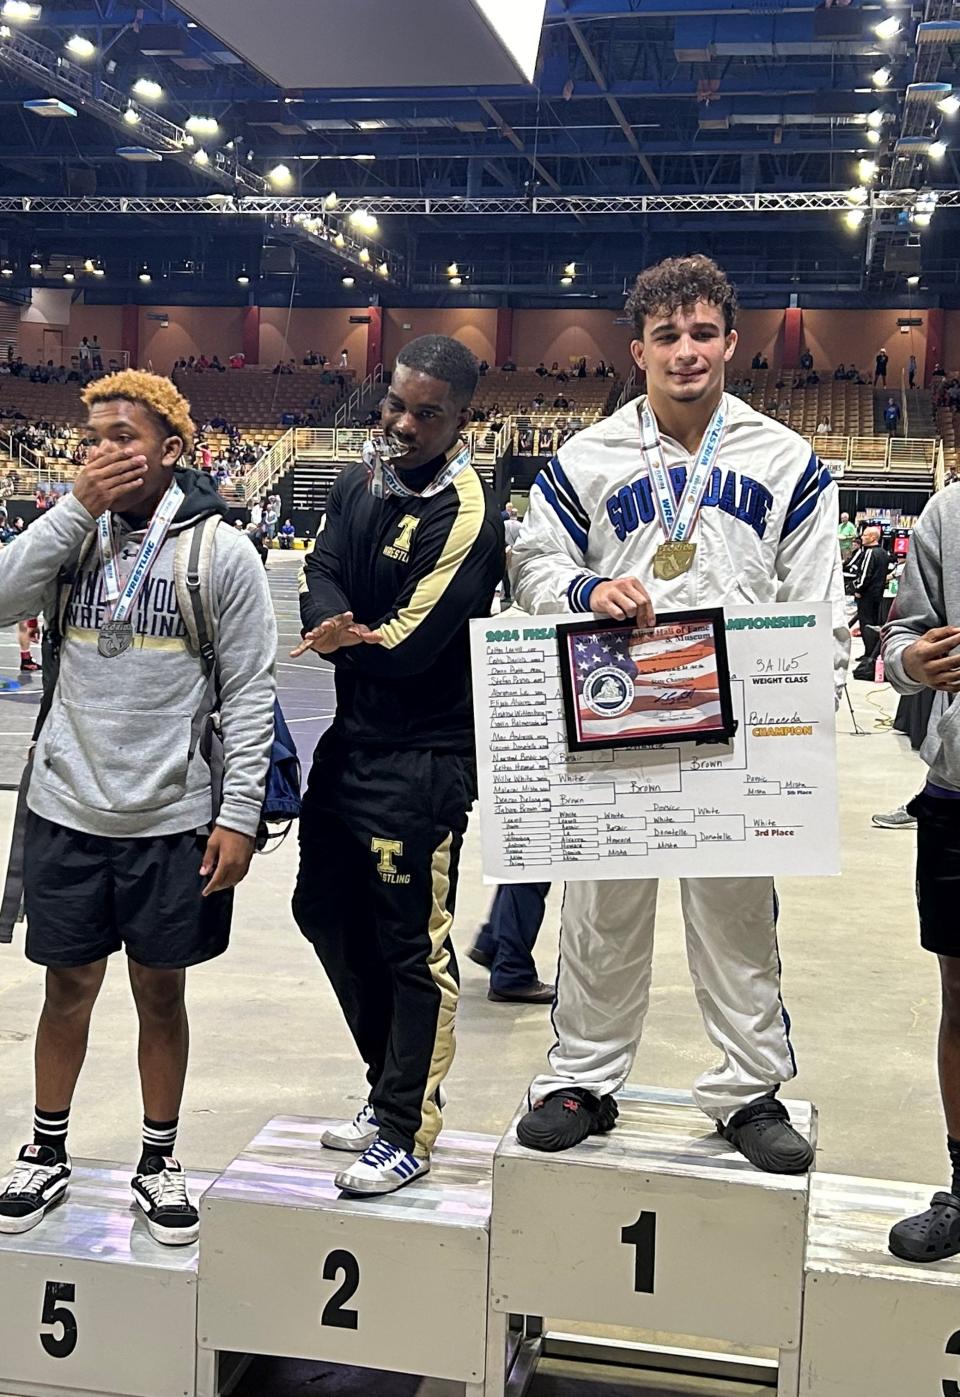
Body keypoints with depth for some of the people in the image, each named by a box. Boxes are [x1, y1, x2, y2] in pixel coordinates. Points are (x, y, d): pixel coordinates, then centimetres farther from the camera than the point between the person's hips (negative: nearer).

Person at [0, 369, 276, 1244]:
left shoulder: (220, 551, -5)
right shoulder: (73, 536, 3)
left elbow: (250, 693, -5)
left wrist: (239, 815, -9)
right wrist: (78, 507, -15)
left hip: (174, 820, -2)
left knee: (161, 991, 11)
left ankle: (159, 1161, 29)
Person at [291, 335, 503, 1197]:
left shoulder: (467, 514, -16)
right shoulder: (359, 485, 9)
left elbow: (410, 648, -21)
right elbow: (320, 582, 0)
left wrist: (342, 641, -4)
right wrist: (350, 632, -21)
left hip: (420, 761, -9)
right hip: (347, 740, 9)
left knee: (412, 948, 0)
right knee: (329, 913, 18)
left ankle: (407, 1132, 15)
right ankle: (390, 1088, 35)